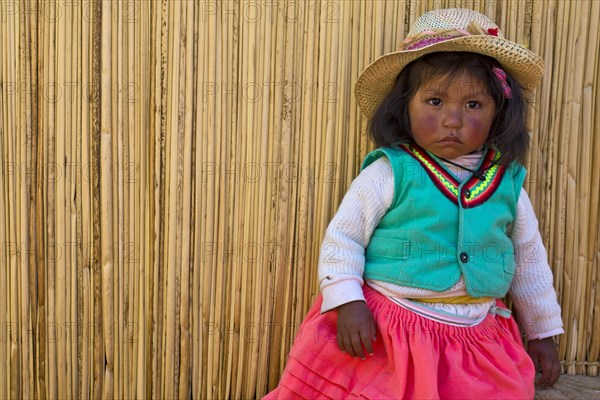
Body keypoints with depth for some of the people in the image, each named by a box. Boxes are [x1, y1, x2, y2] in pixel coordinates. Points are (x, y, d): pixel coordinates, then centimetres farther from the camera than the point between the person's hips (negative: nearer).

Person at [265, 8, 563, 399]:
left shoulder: (508, 183, 2)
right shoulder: (389, 173, -10)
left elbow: (529, 261, 14)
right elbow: (342, 238, -6)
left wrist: (543, 332, 20)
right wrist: (347, 302, -18)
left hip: (475, 336, 4)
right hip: (382, 334, -3)